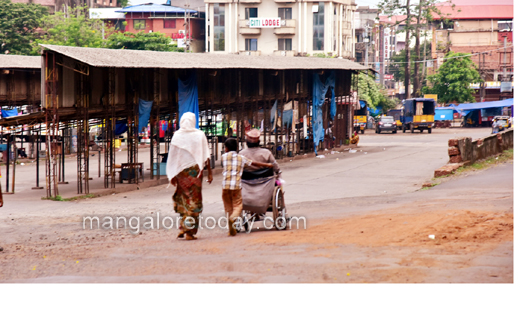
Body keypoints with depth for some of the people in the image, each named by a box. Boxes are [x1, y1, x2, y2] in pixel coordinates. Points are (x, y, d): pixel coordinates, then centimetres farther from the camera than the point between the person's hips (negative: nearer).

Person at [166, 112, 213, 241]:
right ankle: (189, 231, -3)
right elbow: (206, 156, -4)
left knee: (182, 197, 16)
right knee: (194, 199, 2)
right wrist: (209, 172, 0)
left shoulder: (177, 136, 0)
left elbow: (172, 157, 0)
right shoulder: (200, 135, -1)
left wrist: (172, 175, 5)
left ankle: (183, 227, 7)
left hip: (181, 171, 1)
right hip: (195, 169, -1)